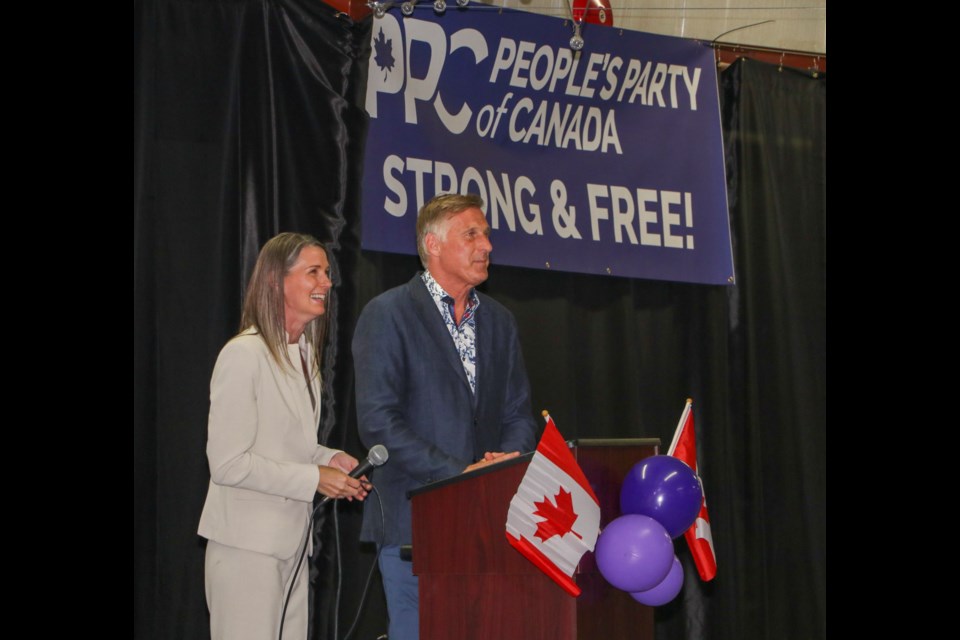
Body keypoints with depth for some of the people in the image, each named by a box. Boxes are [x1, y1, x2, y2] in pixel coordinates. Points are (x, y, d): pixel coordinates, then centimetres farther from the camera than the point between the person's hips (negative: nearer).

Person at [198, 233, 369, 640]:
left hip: (292, 541, 8)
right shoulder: (244, 355, -14)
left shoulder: (305, 353, 14)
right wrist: (314, 478, -16)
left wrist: (331, 459, 4)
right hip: (247, 545, -8)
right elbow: (227, 463, -17)